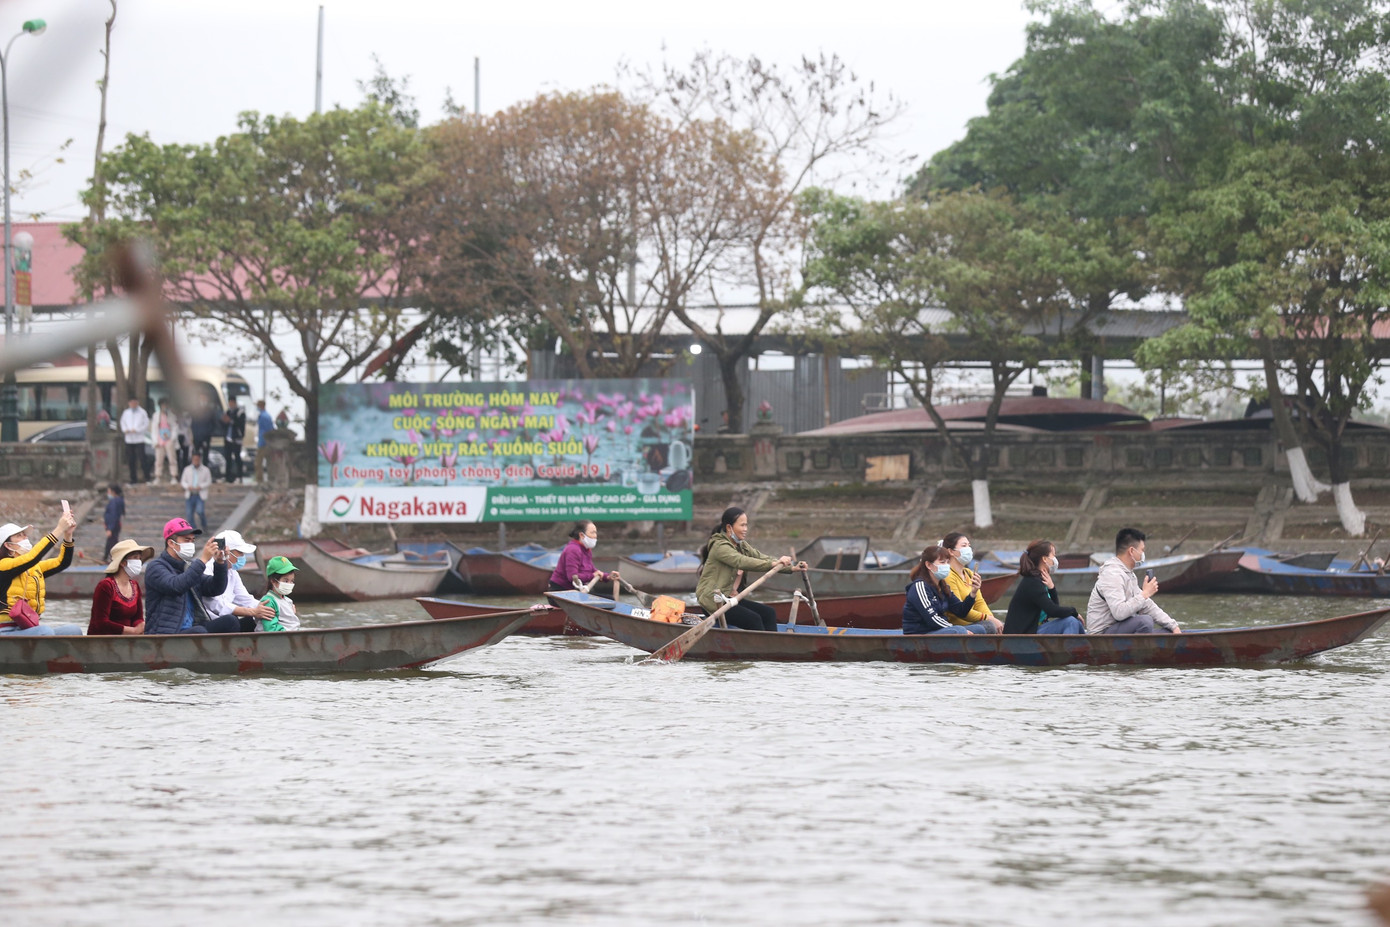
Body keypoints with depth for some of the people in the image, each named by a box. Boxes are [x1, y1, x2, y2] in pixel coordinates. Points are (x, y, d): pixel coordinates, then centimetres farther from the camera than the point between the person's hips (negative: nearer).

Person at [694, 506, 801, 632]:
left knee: (769, 613, -5)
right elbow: (741, 562, -31)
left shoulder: (741, 546, 13)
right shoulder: (720, 546, -16)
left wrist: (792, 568, -8)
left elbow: (762, 558, 6)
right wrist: (773, 564, -39)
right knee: (753, 619, -23)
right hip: (713, 602, -9)